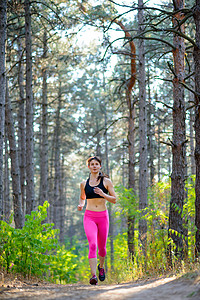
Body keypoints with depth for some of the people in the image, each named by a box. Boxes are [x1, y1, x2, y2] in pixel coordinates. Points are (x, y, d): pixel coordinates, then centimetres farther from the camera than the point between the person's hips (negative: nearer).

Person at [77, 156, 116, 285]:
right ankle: (93, 276, -23)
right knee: (92, 245, -19)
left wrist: (103, 194, -16)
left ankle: (101, 266, 42)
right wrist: (81, 205, 5)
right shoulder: (84, 183, 10)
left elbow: (114, 199, 1)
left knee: (102, 247, 11)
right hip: (89, 216, 0)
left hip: (102, 216, 0)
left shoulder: (106, 181, 3)